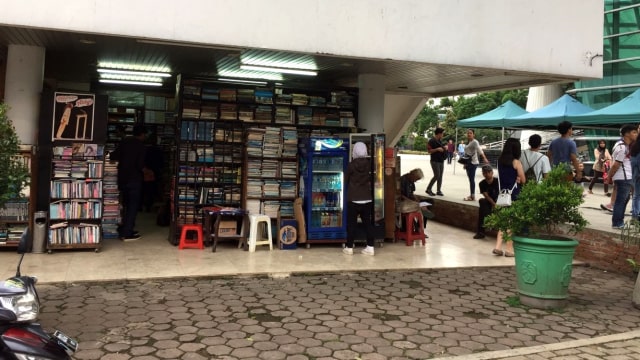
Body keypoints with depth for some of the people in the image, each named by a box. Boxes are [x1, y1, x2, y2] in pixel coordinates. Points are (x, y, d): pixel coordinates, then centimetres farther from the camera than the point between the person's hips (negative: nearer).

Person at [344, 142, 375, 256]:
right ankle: (370, 247, 7)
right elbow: (372, 180, 7)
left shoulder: (351, 165, -10)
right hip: (367, 199, 3)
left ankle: (349, 247, 9)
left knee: (351, 223, 4)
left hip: (353, 199, -3)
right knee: (367, 222, 8)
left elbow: (346, 180, 1)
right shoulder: (369, 164, -4)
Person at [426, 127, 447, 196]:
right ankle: (428, 189, 0)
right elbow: (429, 151, -13)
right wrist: (437, 149, -22)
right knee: (437, 175, -12)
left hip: (441, 161, 8)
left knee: (440, 176, 5)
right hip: (435, 161, -8)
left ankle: (439, 191, 10)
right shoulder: (431, 141, -10)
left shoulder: (440, 141, 14)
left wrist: (444, 148, 9)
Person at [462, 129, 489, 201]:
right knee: (470, 179, 10)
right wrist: (466, 164, 24)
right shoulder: (468, 143, 17)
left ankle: (472, 196, -6)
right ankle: (471, 195, 15)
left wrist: (485, 158, -38)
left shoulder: (475, 142, -10)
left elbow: (480, 150, -25)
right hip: (468, 163, 9)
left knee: (472, 179, -9)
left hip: (473, 163, -9)